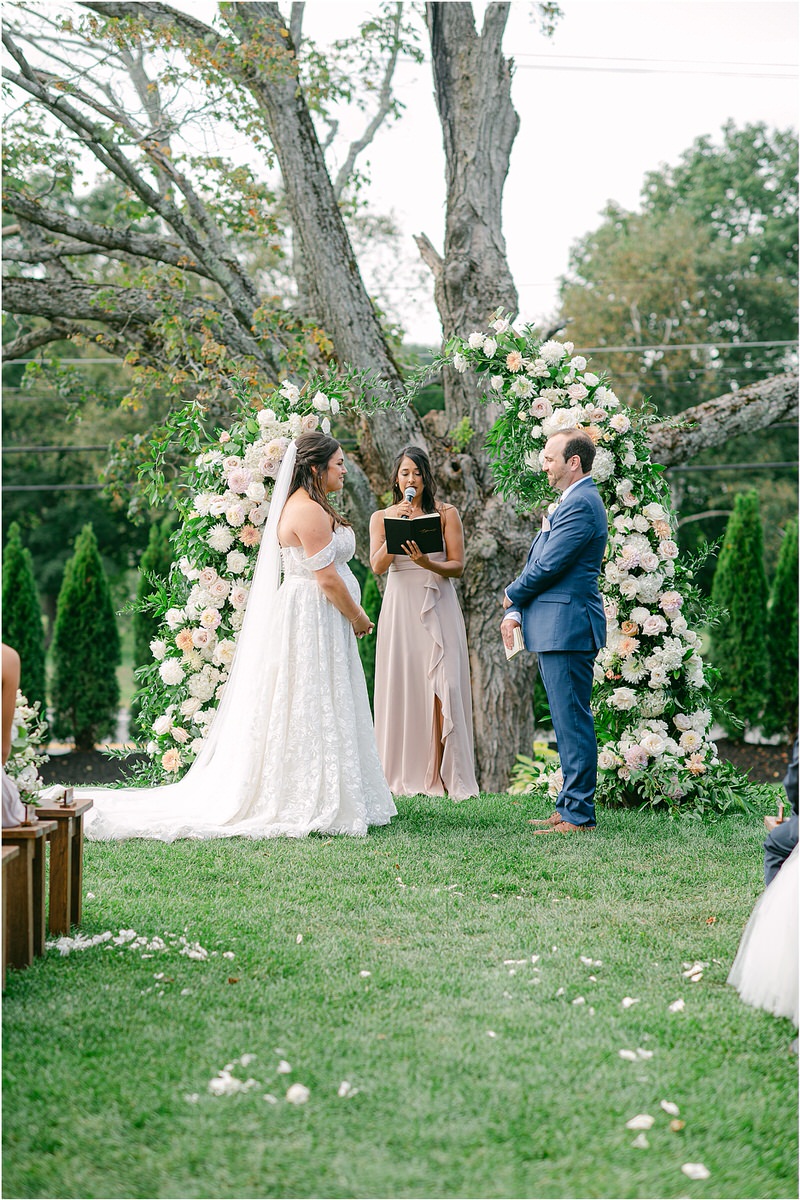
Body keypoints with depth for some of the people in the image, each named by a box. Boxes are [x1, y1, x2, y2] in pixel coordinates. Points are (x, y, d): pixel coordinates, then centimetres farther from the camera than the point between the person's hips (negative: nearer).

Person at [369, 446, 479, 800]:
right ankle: (403, 775, 2)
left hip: (438, 607, -1)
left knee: (443, 687, -9)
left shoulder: (446, 514, 8)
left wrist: (427, 563, -17)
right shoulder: (381, 517, 11)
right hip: (399, 608, 1)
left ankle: (446, 775, -8)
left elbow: (457, 567, 2)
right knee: (400, 687, -3)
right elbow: (377, 566, -1)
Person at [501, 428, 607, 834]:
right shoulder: (571, 501, 20)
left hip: (567, 628, -11)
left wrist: (511, 595, 0)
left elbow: (548, 565, -18)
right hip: (555, 628, 11)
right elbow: (538, 563, 19)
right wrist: (516, 612, 8)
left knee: (573, 721, -7)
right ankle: (569, 807, 19)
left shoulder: (580, 504, -14)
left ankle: (578, 815, -4)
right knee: (568, 721, 13)